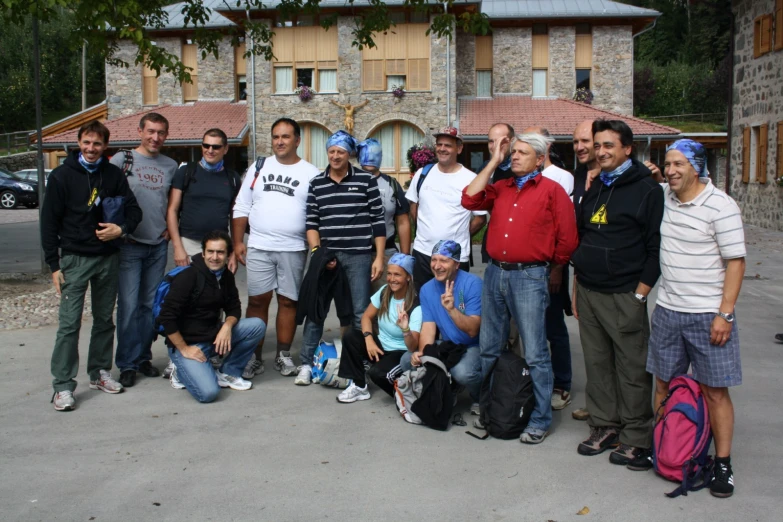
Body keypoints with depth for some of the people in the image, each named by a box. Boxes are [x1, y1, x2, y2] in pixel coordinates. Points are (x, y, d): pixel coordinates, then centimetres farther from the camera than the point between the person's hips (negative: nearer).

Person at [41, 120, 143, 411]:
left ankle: (100, 373, 26)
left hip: (109, 258, 4)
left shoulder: (113, 175, 5)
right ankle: (63, 386, 0)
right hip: (74, 259, -3)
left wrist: (122, 229, -15)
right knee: (69, 323, -6)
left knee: (105, 319, 12)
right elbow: (49, 222, -3)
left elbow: (133, 209, 7)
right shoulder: (62, 176, -3)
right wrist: (54, 265, -7)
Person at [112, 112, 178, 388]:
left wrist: (171, 228, 5)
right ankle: (127, 363, 5)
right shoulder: (122, 159, -1)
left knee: (151, 304, 9)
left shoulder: (170, 166, 10)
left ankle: (143, 356, 21)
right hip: (129, 244, -4)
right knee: (129, 305, -5)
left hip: (158, 245, 4)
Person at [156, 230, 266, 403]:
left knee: (257, 325, -12)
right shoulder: (188, 277, -18)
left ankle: (228, 372, 3)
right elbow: (166, 317, -19)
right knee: (208, 392, -26)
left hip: (214, 336, 7)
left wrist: (227, 325, -13)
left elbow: (234, 308, 10)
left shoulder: (226, 276, 3)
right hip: (187, 343, -7)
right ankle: (183, 372, 7)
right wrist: (184, 349, -16)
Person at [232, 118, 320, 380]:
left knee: (288, 301, 6)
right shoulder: (259, 167, 9)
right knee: (257, 300, 2)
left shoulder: (311, 173, 2)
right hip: (258, 247, 2)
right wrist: (237, 242, 3)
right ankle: (254, 358, 11)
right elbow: (241, 207, 10)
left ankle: (283, 356, 18)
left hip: (294, 249, -1)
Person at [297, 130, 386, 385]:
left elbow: (378, 220, 0)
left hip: (359, 256, -2)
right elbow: (312, 222, 9)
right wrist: (317, 252, -5)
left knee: (361, 312, 3)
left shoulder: (366, 180, 0)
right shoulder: (316, 183, 8)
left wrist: (379, 257, -4)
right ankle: (307, 364, 15)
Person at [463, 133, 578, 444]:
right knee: (489, 348, 15)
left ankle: (541, 420, 9)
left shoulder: (552, 191, -3)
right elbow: (470, 199, -1)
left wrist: (551, 267, 8)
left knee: (535, 354, -1)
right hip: (494, 273, 6)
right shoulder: (500, 189, 15)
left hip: (529, 276, -6)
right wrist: (493, 163, 4)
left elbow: (567, 238, -3)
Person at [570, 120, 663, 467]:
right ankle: (604, 427, 24)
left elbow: (657, 248, -9)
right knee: (597, 364, 12)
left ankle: (636, 437, 13)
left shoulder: (647, 190, -5)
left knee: (632, 368, 1)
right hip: (588, 293, 6)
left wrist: (640, 294, -13)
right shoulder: (593, 189, 15)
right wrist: (577, 288, 15)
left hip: (625, 296, -6)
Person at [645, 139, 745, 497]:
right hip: (667, 310, 5)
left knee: (715, 390, 3)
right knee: (663, 384, 13)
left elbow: (735, 262, -11)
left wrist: (725, 314, -15)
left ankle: (723, 464, 15)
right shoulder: (663, 197, 4)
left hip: (707, 315, -5)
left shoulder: (721, 207, -11)